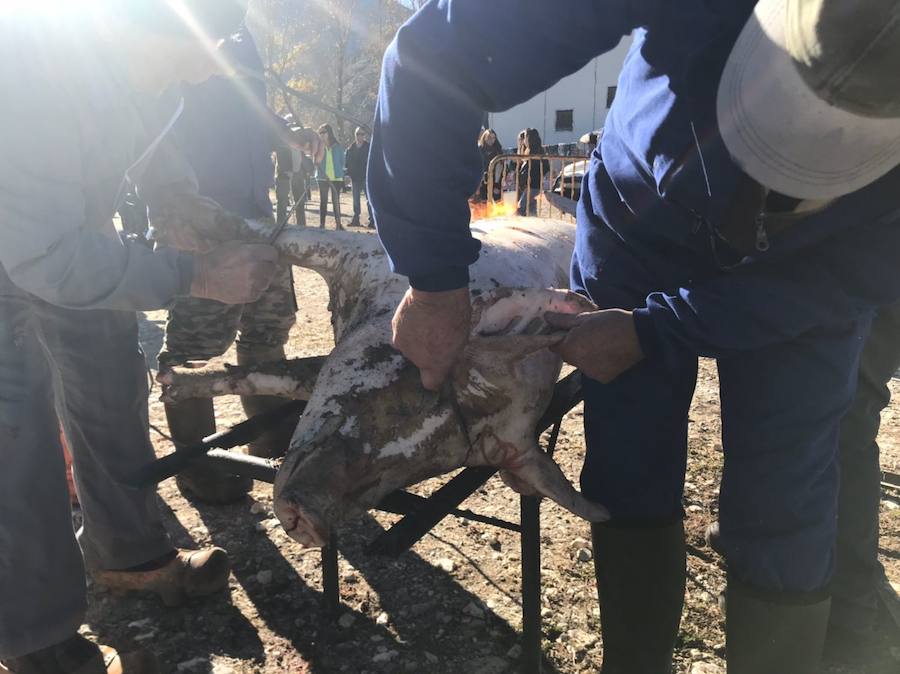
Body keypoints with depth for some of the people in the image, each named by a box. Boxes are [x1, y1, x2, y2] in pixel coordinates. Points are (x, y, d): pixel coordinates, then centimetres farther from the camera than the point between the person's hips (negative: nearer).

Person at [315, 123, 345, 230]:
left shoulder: (338, 147, 2)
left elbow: (342, 162, 8)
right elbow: (316, 162, 1)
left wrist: (339, 173, -1)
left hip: (336, 178, 0)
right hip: (322, 178, 0)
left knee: (336, 201, 3)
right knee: (323, 200, 4)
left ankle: (338, 222, 9)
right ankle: (321, 223, 7)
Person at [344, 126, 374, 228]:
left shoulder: (369, 147, -2)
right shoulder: (350, 149, 10)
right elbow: (346, 162, 12)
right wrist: (347, 171, -4)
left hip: (366, 177, -4)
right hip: (355, 178, 4)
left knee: (369, 199, -6)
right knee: (355, 199, 10)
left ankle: (371, 220, -4)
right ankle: (355, 219, 18)